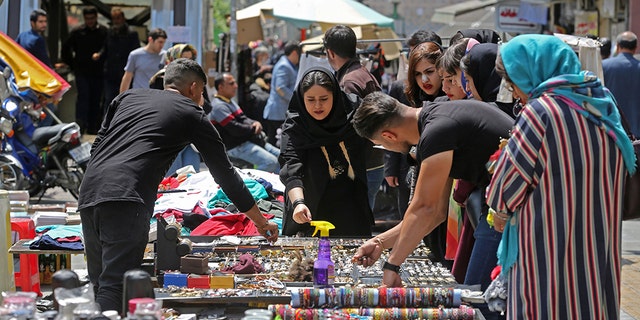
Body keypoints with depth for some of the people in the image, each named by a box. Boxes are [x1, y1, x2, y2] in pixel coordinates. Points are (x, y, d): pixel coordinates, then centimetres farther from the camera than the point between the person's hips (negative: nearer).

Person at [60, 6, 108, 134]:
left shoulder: (104, 32, 1)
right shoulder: (77, 32, 3)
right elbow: (66, 48, 12)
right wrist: (72, 65, 9)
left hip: (98, 72, 1)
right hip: (82, 72, -1)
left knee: (96, 100, 5)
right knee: (83, 96, -12)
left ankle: (92, 127, 14)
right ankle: (81, 124, -14)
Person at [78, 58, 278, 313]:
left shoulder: (127, 98, 27)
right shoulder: (191, 114, 15)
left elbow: (96, 147, 21)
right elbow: (225, 173, 19)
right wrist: (261, 222, 27)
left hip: (88, 193, 6)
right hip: (126, 200, -6)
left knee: (99, 287, 14)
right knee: (115, 289, -10)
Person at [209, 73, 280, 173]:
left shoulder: (230, 102, 17)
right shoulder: (219, 106, -17)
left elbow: (243, 119, 16)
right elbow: (234, 129, -22)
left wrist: (255, 123, -7)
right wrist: (254, 129, -9)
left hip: (247, 140, 11)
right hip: (236, 146, -11)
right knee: (271, 162, -24)